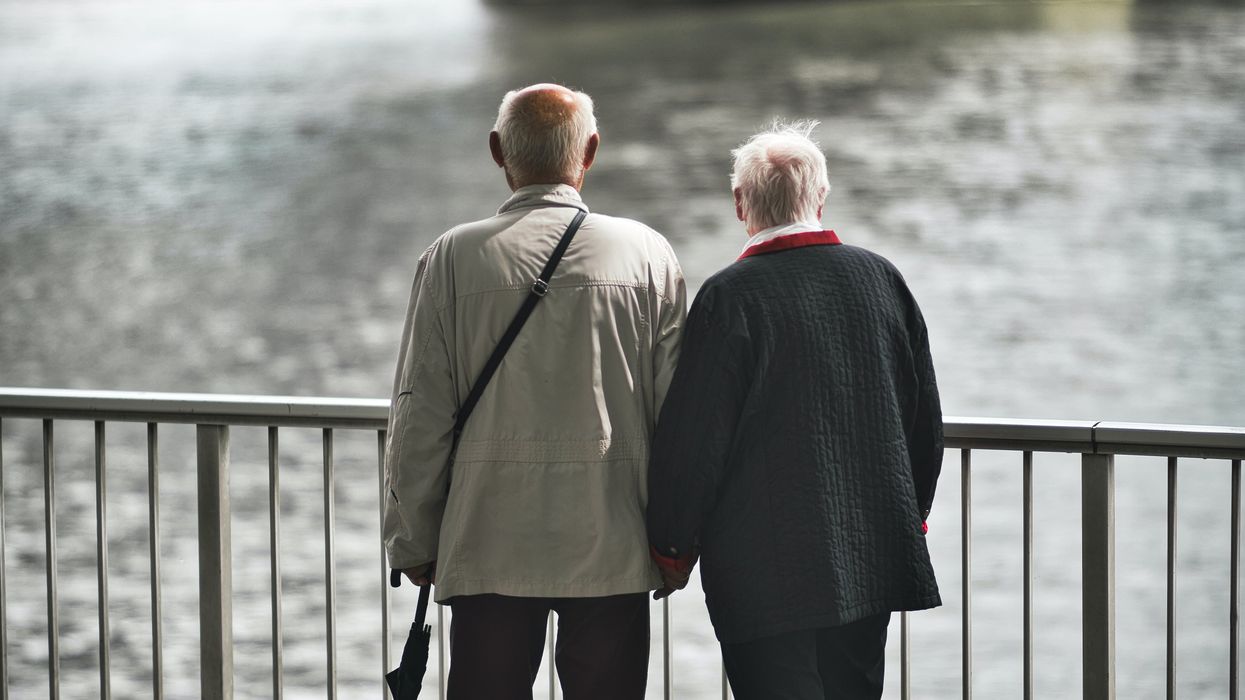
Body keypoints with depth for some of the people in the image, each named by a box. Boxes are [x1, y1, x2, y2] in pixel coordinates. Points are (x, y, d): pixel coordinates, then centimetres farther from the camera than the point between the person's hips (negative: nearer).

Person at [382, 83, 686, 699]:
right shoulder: (646, 254, 0)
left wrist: (414, 543, 7)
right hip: (612, 554, 1)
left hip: (487, 550, 0)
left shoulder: (452, 258, -3)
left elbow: (419, 418, -2)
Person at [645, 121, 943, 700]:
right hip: (874, 559, 6)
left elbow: (693, 440, -11)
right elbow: (926, 419, 11)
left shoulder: (729, 297, -13)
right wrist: (912, 516, 25)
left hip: (766, 575, -5)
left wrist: (672, 545, 2)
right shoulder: (881, 278, 4)